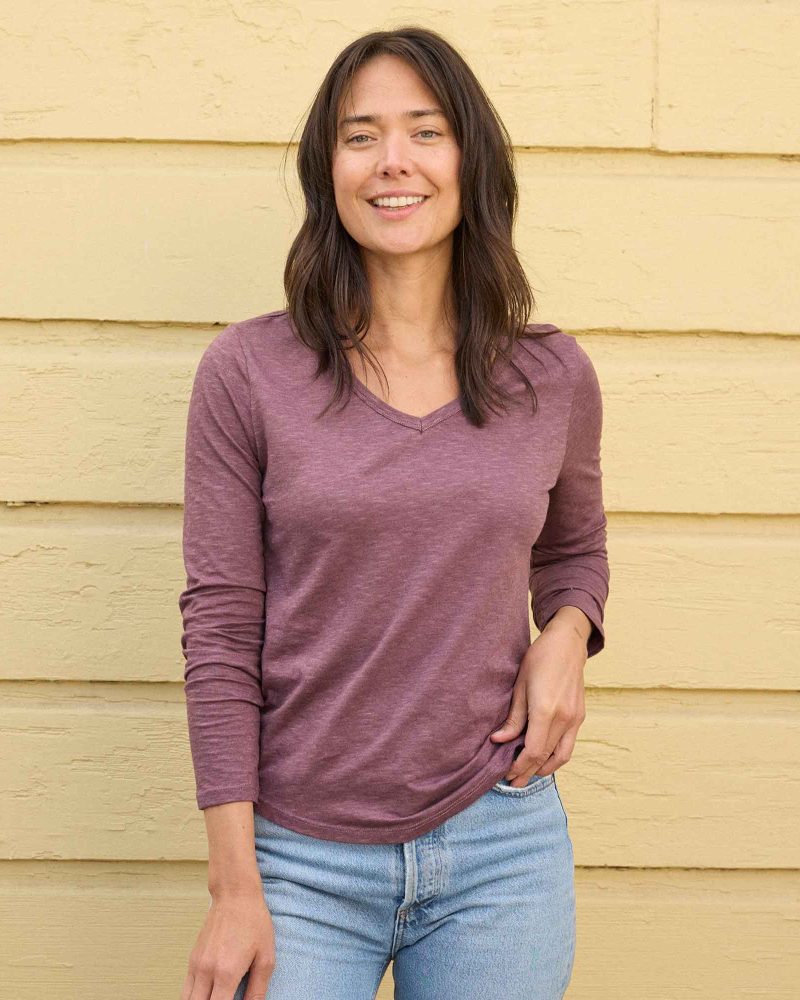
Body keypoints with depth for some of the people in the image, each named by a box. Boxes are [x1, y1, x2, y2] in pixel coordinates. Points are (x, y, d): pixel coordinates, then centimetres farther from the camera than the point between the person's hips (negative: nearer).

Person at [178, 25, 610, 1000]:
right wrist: (234, 888, -7)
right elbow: (219, 632, -5)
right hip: (301, 859, -2)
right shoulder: (247, 371, -5)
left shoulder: (555, 377, 2)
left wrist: (566, 632, -3)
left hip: (501, 848, 2)